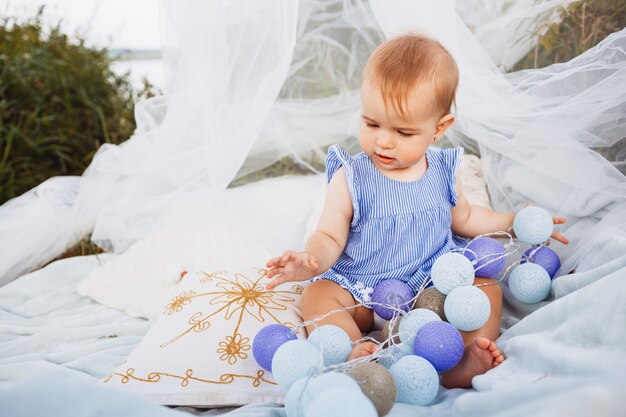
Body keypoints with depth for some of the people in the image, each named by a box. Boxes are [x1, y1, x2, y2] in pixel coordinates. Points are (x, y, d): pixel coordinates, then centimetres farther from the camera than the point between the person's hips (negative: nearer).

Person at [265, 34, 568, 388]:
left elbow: (464, 218, 21)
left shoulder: (443, 171, 2)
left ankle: (465, 365, -35)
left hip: (438, 283, 3)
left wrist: (513, 221, 16)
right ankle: (355, 354, -46)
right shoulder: (351, 177, -9)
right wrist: (312, 260, -31)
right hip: (363, 293, -2)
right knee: (317, 296, -24)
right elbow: (330, 237, -9)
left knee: (487, 289, -16)